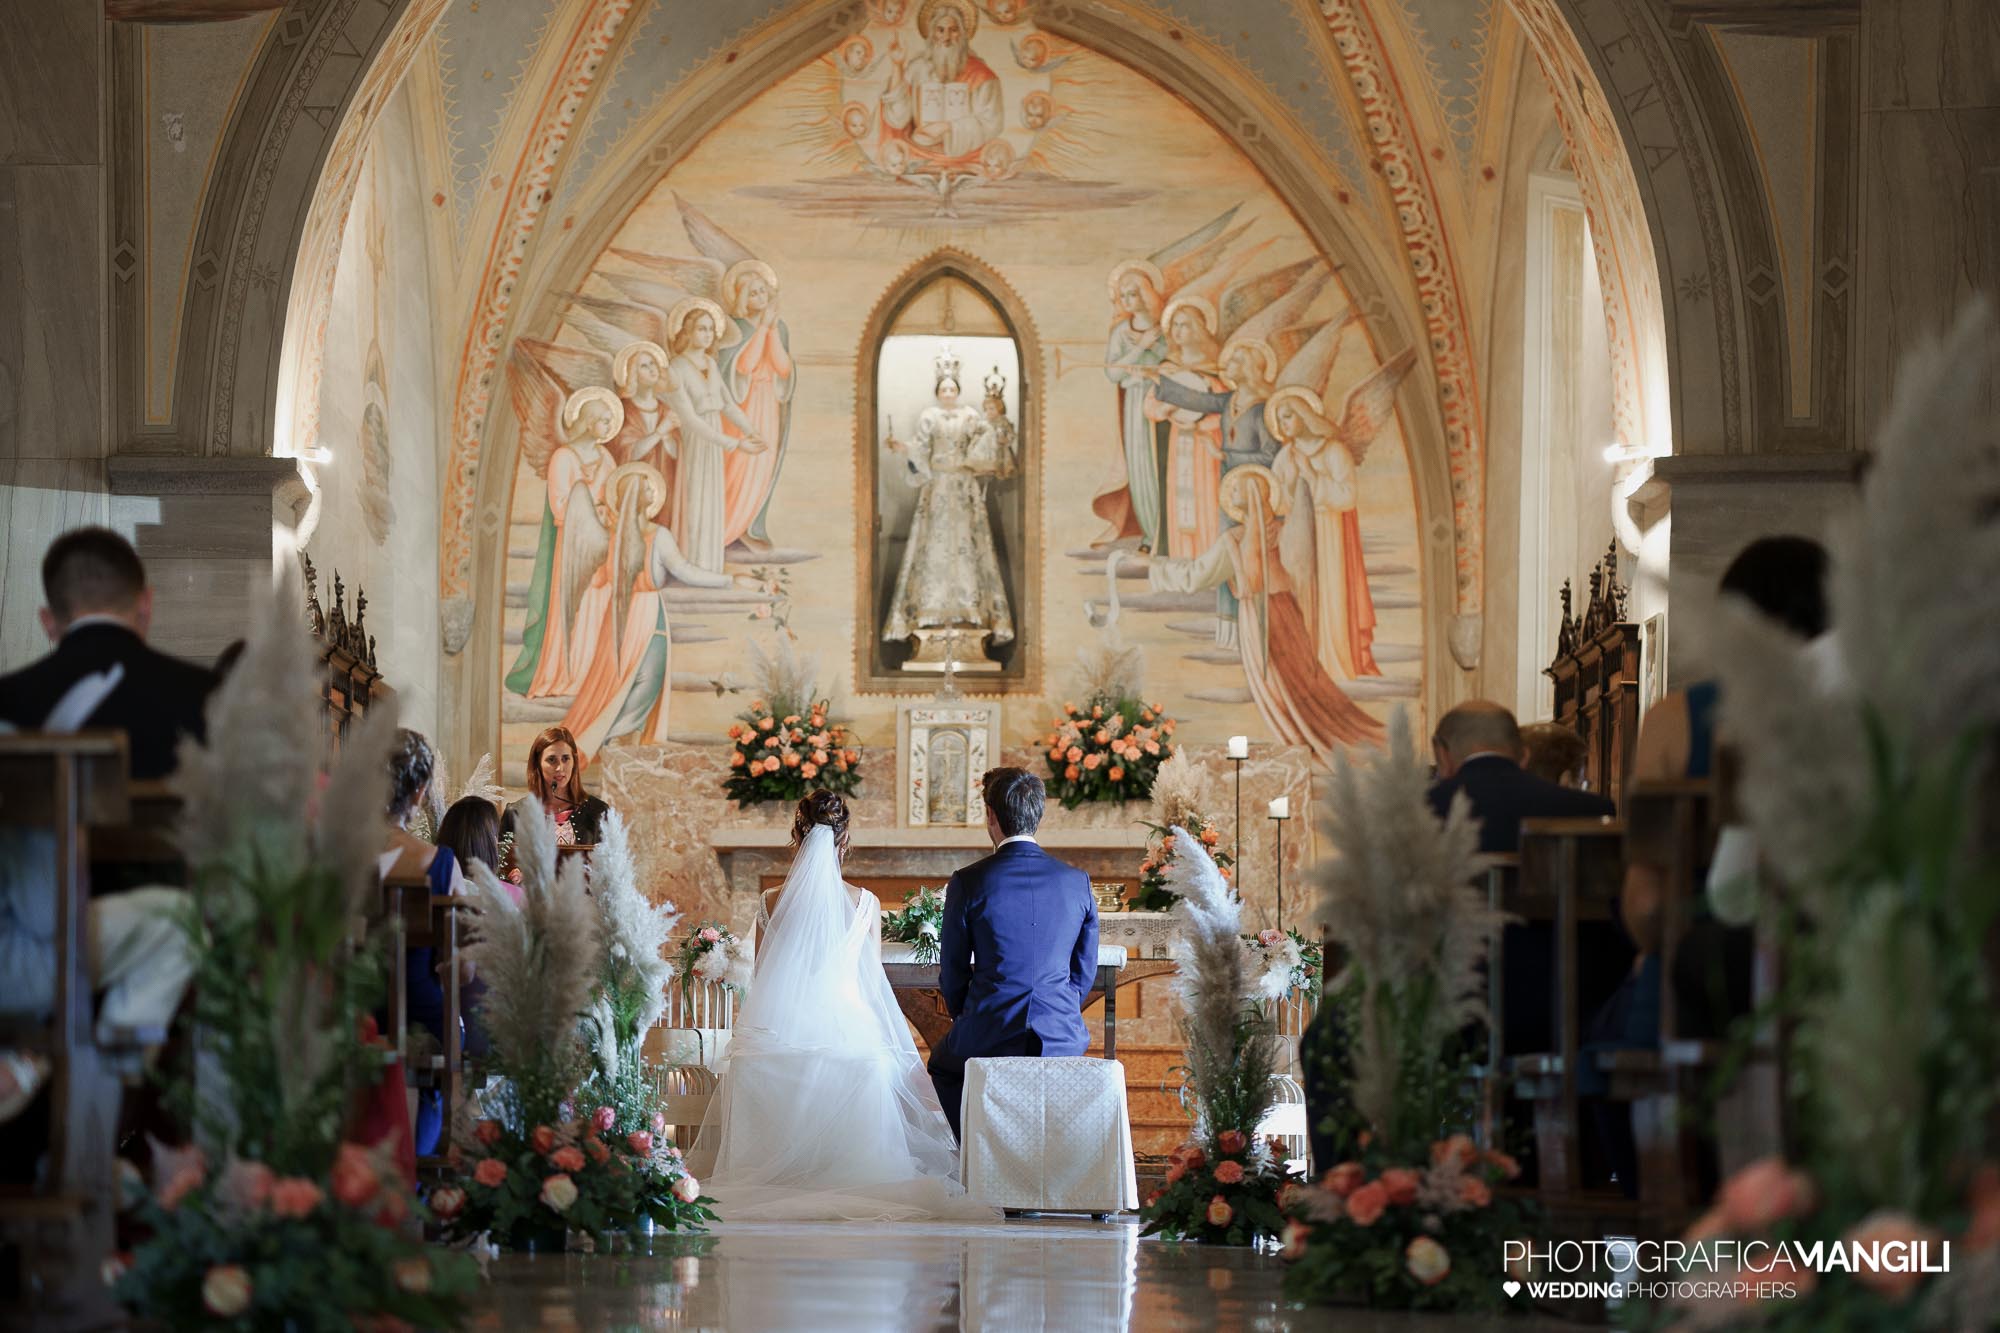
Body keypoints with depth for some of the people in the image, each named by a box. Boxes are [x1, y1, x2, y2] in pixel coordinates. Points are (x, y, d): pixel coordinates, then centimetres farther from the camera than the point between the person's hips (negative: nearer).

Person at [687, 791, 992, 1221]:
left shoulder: (774, 902, -1)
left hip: (781, 1034, 1)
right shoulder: (866, 904, -2)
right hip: (849, 1030, -1)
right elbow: (873, 981, 7)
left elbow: (761, 977, 8)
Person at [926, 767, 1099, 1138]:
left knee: (942, 1065, 30)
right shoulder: (1077, 882, 0)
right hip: (1062, 1038, 2)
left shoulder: (968, 883, -8)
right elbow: (1085, 971, 9)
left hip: (988, 1039, -2)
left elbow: (952, 974, 1)